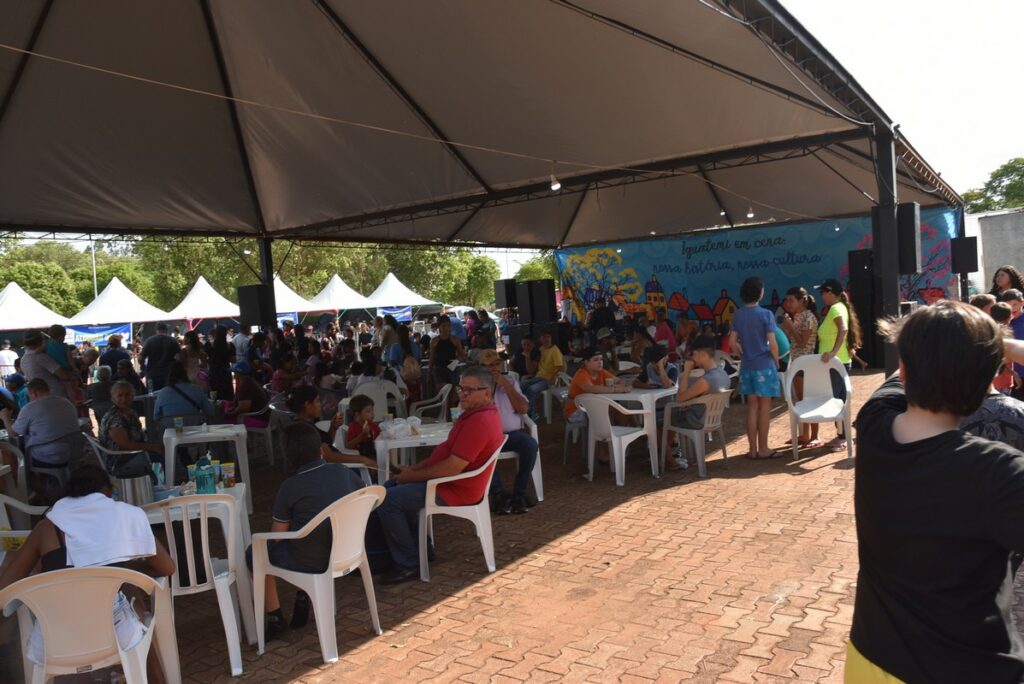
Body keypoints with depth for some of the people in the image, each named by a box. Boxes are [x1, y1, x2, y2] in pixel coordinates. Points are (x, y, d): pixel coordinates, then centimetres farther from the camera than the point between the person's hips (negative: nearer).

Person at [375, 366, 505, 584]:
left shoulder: (480, 422, -26)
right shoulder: (475, 413, 9)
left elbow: (451, 468, -28)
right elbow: (447, 448, 17)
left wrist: (413, 476, -15)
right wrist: (415, 468, 7)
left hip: (455, 489, -11)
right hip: (448, 478, 11)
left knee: (387, 500, -15)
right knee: (390, 486, 18)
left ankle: (408, 564, -3)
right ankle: (418, 544, 22)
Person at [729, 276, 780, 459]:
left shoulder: (738, 315, 2)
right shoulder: (766, 314, -12)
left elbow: (732, 343, 3)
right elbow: (772, 344, -13)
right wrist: (777, 362, 2)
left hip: (747, 367, 5)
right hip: (764, 366, -5)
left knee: (752, 407, 10)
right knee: (764, 407, 4)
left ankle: (752, 449, 14)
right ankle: (763, 449, 8)